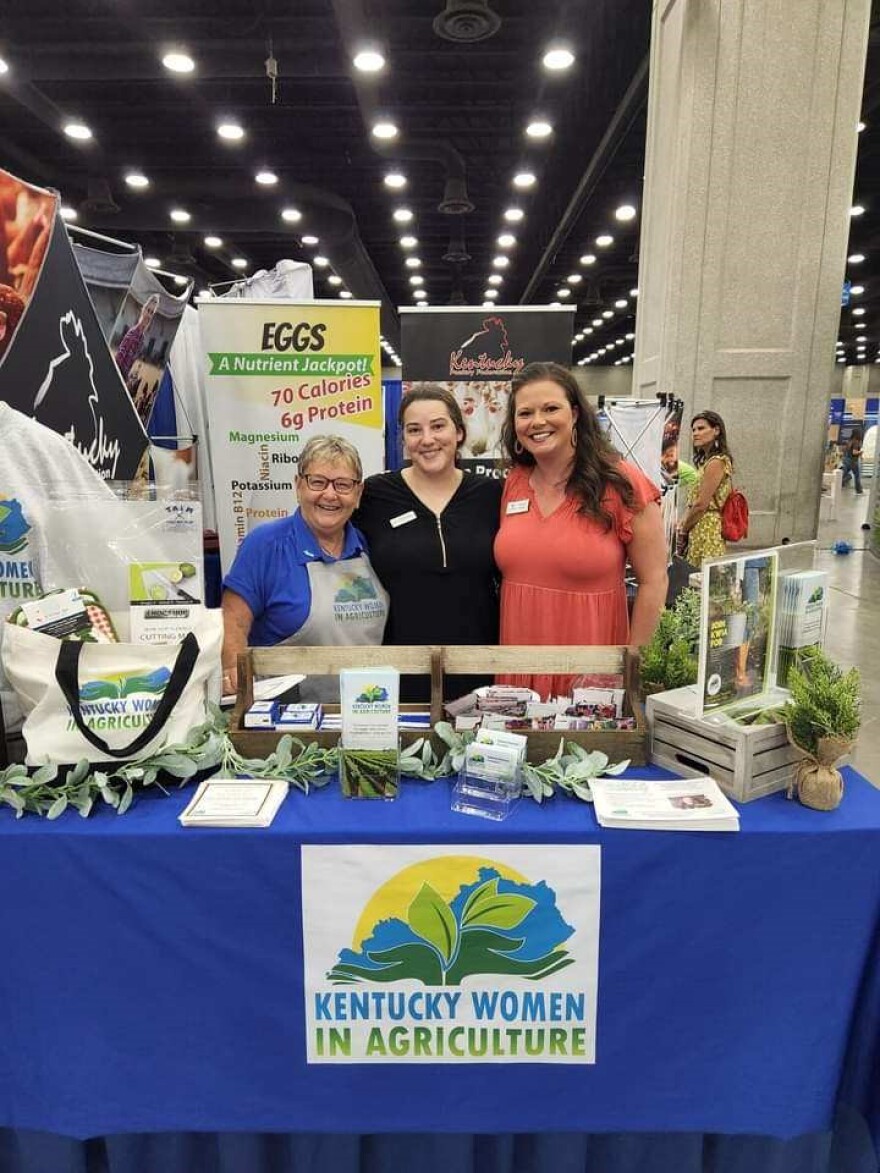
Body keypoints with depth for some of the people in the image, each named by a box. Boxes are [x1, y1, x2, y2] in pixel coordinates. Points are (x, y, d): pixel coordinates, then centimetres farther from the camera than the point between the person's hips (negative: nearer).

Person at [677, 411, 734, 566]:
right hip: (700, 531, 9)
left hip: (707, 531, -9)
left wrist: (683, 530, -5)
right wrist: (682, 523, 5)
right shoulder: (707, 461, 17)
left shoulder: (716, 462, -13)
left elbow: (701, 505, -16)